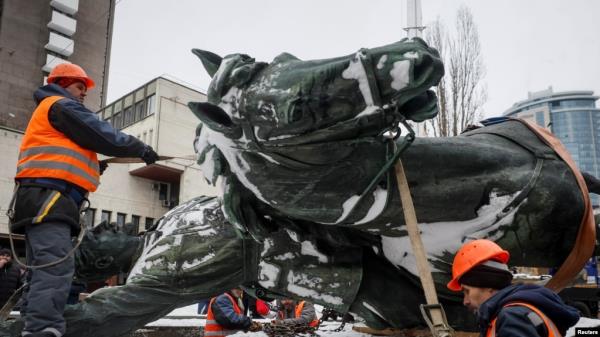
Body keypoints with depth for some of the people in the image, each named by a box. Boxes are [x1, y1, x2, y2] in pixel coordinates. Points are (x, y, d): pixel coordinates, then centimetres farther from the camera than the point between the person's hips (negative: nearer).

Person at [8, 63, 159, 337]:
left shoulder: (46, 111, 34)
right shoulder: (62, 105, 2)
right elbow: (104, 137, -7)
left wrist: (91, 168, 17)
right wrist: (141, 148, 4)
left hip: (45, 200, 11)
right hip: (48, 198, -11)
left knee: (42, 273, 8)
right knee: (56, 269, -23)